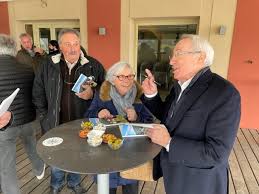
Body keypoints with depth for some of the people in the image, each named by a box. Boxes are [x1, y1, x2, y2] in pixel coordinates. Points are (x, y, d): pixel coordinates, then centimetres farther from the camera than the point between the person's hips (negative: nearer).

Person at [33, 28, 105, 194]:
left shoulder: (93, 65, -8)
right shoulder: (48, 65, -2)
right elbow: (38, 91, 6)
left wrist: (92, 94, -21)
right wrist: (45, 115, 3)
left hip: (82, 123, -1)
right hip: (56, 122, 1)